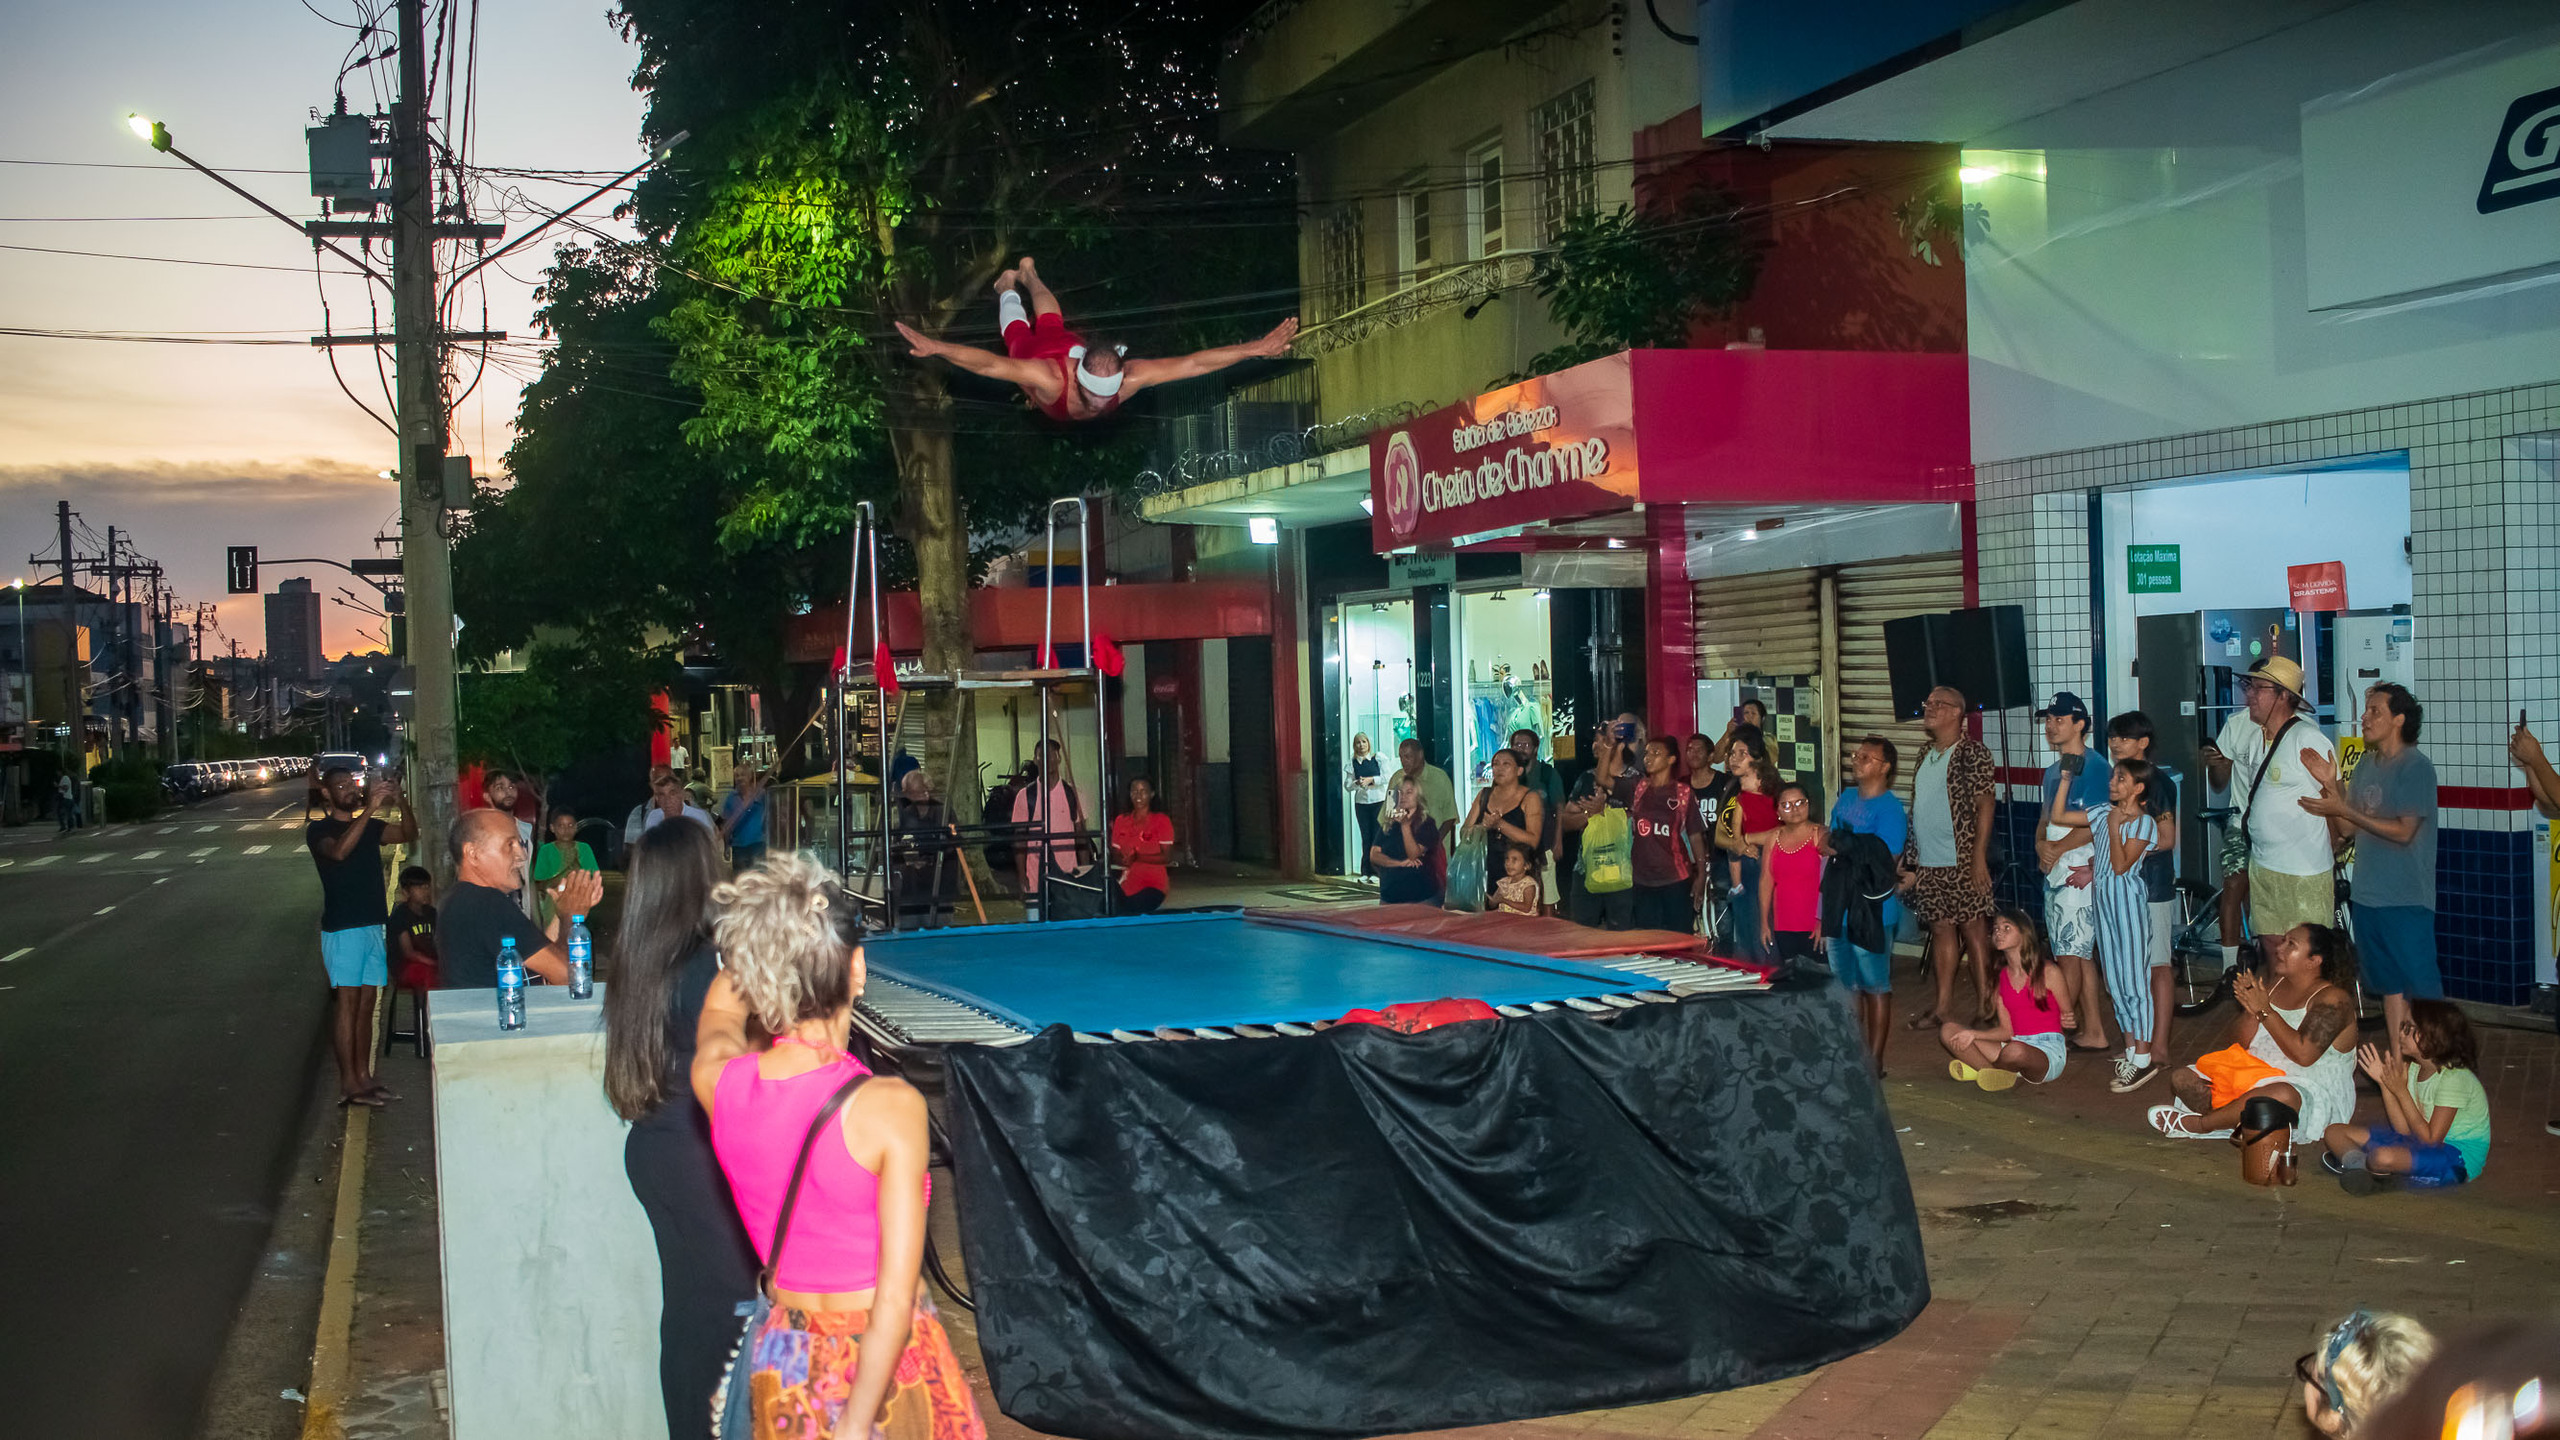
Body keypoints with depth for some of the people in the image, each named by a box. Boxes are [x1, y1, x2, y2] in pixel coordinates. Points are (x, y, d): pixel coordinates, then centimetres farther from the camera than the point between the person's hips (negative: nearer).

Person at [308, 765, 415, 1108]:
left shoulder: (370, 827, 15)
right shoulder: (319, 830, -4)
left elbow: (409, 834, 3)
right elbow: (339, 851, -25)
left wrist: (399, 801, -13)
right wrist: (370, 809, -30)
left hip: (373, 925, 6)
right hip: (341, 928, -6)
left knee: (366, 1003, 7)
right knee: (346, 1002, -8)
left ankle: (363, 1076, 11)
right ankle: (348, 1084, -9)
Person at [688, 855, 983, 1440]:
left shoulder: (716, 1082, -11)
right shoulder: (891, 1107, -24)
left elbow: (720, 1008, 16)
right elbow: (896, 1294, -24)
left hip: (783, 1363, 5)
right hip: (887, 1366, -5)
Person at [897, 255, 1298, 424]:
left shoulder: (1128, 379, -47)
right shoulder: (1050, 380, -53)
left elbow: (1192, 363, -49)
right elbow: (989, 364, -61)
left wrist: (1258, 349, -54)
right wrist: (935, 348, -75)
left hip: (1072, 344, 3)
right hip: (1032, 353, -3)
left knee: (1051, 322, 39)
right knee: (1019, 329, 35)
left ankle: (1029, 274, 69)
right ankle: (1008, 283, 66)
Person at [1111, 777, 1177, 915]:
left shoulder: (1161, 820, -2)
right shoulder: (1121, 820, 11)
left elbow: (1167, 856, -7)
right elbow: (1115, 853, 12)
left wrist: (1138, 858, -19)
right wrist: (1122, 860, -13)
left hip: (1153, 885, -4)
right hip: (1127, 886, 4)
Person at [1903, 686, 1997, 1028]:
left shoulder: (1972, 753, -7)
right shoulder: (1926, 755, 15)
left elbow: (1984, 805, -12)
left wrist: (1979, 856, -18)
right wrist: (1909, 858, 16)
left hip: (1961, 862, -7)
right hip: (1928, 864, 7)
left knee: (1973, 929, -2)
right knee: (1941, 929, 10)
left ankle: (1984, 1006, 5)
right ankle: (1942, 1006, 15)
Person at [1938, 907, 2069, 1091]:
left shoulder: (2049, 972, -5)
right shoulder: (2000, 978, 10)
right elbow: (2006, 1031, 7)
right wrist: (1973, 1034, -8)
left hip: (2049, 1050, -6)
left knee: (2015, 1050, -41)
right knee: (1948, 1032, -6)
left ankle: (1978, 1065, -6)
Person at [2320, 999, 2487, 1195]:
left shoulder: (2455, 1078, -20)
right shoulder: (2413, 1068, 5)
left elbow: (2430, 1138, -21)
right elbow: (2403, 1129, 1)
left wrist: (2401, 1091, -21)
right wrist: (2384, 1083, -8)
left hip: (2459, 1158, -9)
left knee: (2384, 1157, -38)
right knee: (2335, 1131, 4)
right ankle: (2362, 1166, -23)